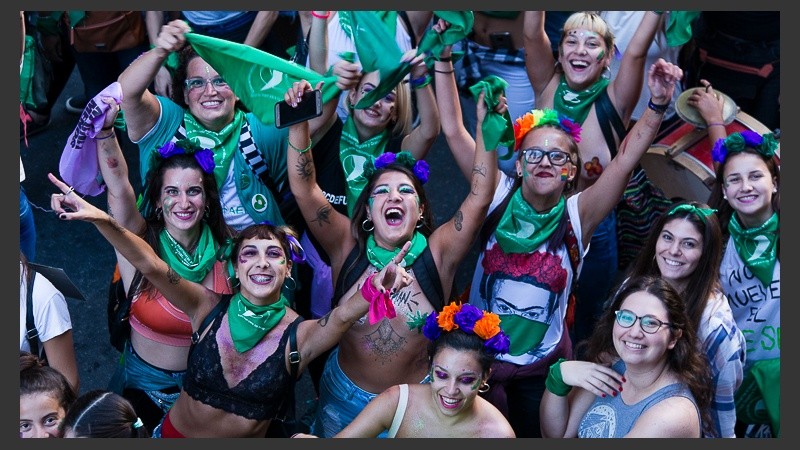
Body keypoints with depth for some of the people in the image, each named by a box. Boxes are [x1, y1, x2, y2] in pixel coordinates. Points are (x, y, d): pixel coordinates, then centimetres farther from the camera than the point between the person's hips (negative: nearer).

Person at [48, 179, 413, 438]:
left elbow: (342, 317, -42)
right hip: (174, 432, 1)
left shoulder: (299, 335, -20)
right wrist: (103, 220, -43)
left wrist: (373, 290, -64)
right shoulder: (209, 308, -15)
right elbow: (149, 264, -26)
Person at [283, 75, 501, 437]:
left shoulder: (437, 255, -14)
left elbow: (479, 198, -25)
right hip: (344, 395, 1)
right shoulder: (349, 247, -12)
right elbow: (303, 188, -21)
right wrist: (299, 121, -34)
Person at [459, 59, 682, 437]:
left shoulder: (576, 216, -9)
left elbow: (625, 159, -19)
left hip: (541, 366, 1)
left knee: (534, 434, 17)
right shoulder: (498, 197, -9)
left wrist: (657, 104, -31)